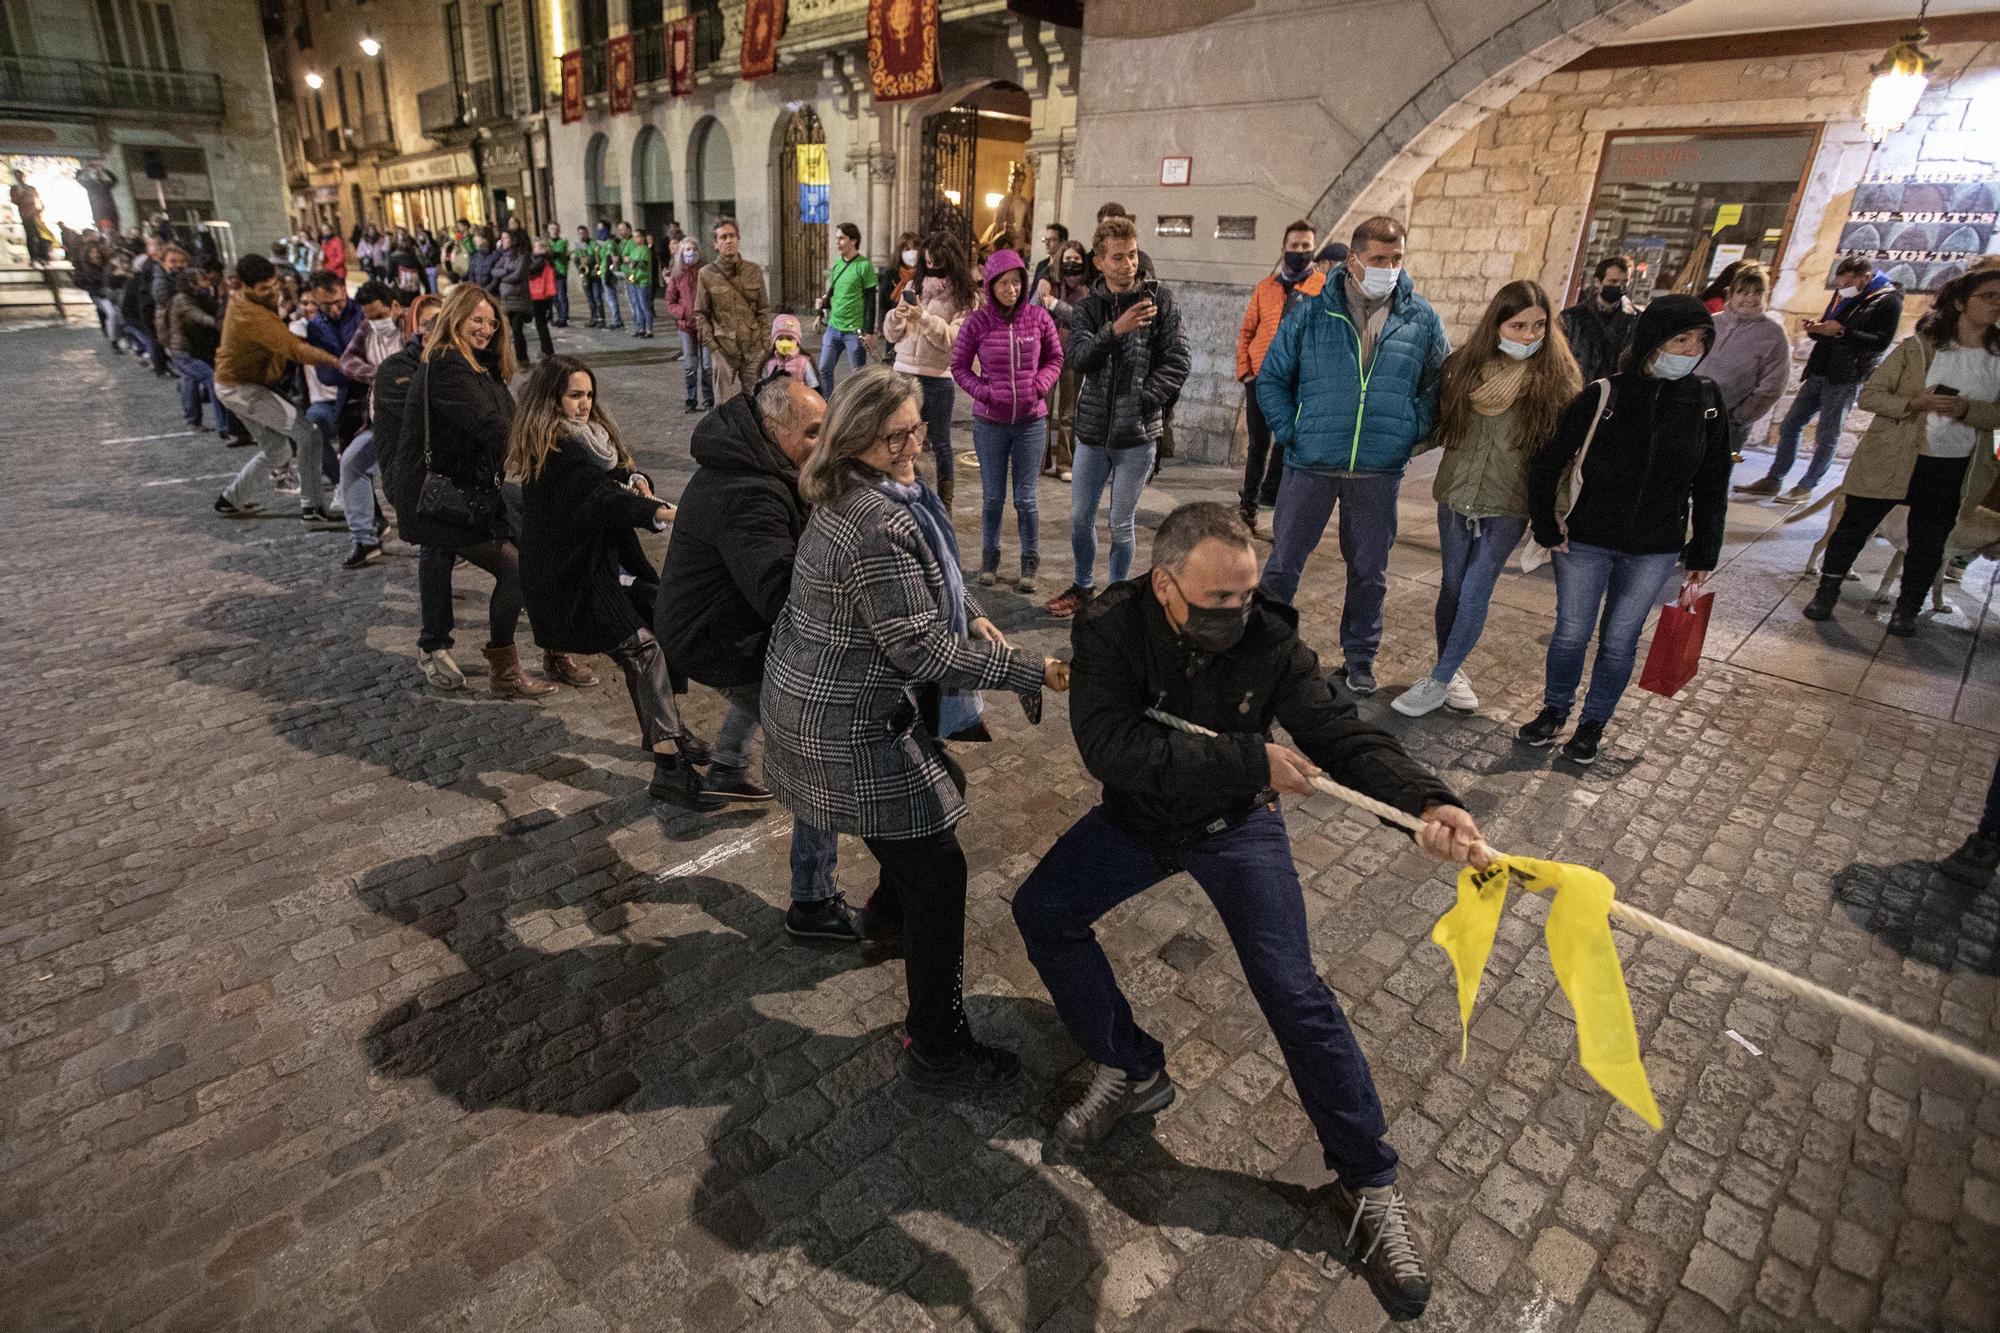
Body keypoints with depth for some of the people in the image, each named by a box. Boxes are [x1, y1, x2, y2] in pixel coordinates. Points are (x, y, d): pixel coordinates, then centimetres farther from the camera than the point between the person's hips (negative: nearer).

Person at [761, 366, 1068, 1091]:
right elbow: (920, 648, -25)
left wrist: (969, 615, 5)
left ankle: (888, 911, 57)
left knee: (938, 789, 31)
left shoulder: (865, 493, 6)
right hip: (851, 726, -10)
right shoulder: (878, 524, -28)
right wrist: (1030, 669, -19)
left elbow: (913, 589, 20)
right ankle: (938, 1051, 12)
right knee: (938, 870, -2)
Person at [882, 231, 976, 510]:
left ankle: (944, 505, 16)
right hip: (904, 372, 4)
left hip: (938, 378, -4)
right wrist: (897, 316, -10)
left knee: (939, 444, 5)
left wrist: (925, 317, -20)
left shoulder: (965, 297, -1)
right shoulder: (914, 287, 10)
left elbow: (954, 338, -12)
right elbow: (891, 334, 11)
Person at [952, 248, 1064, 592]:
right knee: (993, 497, 10)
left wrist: (1039, 386, -8)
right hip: (990, 422, 0)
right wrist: (984, 392, -11)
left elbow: (1054, 359, 9)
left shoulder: (1039, 317, -3)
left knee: (1025, 498, 6)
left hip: (1032, 421, 0)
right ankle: (989, 557, 27)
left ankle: (1030, 564, 19)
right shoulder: (977, 322, -6)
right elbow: (959, 367, 3)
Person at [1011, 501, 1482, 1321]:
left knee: (1294, 993, -10)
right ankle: (1133, 1072, 14)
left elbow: (1342, 735, -21)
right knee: (1041, 912, -5)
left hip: (1237, 826, -1)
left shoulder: (1268, 640, -23)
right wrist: (1249, 758, -41)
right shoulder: (1111, 629, -26)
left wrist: (1427, 801, -41)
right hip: (1138, 818, 2)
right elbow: (1111, 748, -37)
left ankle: (1369, 1185, 9)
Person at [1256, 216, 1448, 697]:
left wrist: (1414, 431, 1)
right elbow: (1271, 377, 4)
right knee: (1283, 563, 5)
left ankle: (1360, 655, 29)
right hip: (1310, 465, -1)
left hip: (1380, 472, 2)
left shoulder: (1421, 318, 3)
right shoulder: (1312, 314, -3)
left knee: (1369, 571, 12)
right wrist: (1291, 431, -6)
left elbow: (1439, 384, 13)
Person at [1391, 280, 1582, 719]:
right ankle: (1452, 669, 26)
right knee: (1452, 587, 10)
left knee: (1475, 593, -3)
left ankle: (1440, 680, 6)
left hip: (1508, 506, -3)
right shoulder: (1464, 366, 0)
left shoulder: (1556, 377, -6)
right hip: (1456, 497, 3)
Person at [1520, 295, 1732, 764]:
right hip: (1586, 543, -2)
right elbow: (1545, 464, -5)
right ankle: (1554, 710, 31)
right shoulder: (1603, 396, -12)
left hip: (1655, 552, 2)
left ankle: (1593, 723, 29)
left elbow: (1712, 487, 4)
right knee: (1571, 634, 8)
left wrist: (1703, 554, 4)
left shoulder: (1707, 402, -3)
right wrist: (1547, 528, -5)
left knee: (1619, 641, 10)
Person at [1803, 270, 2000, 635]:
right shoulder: (1917, 347, -5)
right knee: (1854, 526, 5)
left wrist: (1965, 409, -18)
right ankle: (1826, 593, 22)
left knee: (1928, 542, 11)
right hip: (1891, 460, -3)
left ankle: (1907, 609, 25)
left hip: (1952, 469, 3)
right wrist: (1914, 402, -23)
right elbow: (1870, 395, -6)